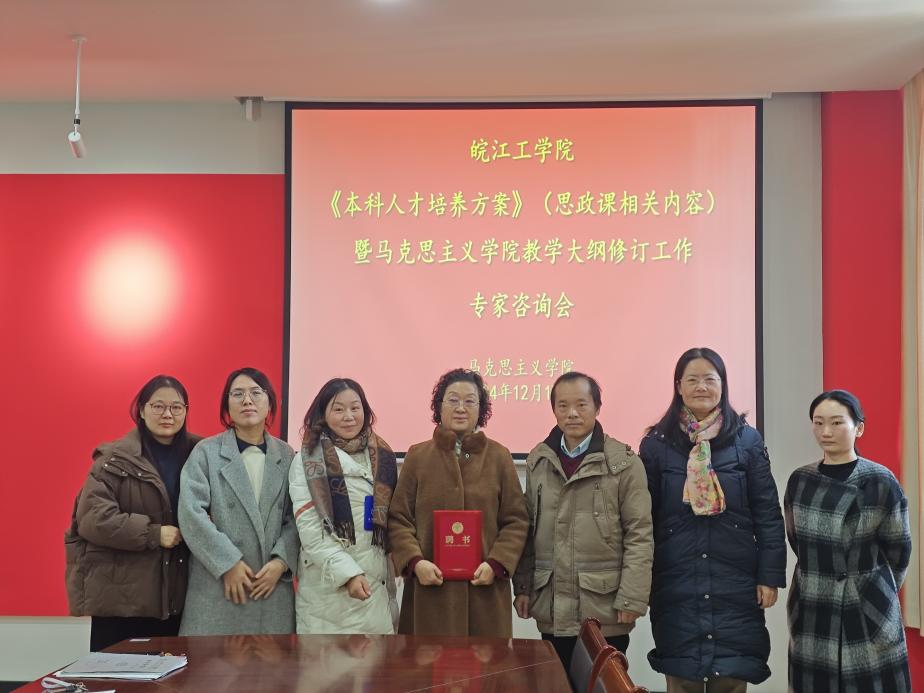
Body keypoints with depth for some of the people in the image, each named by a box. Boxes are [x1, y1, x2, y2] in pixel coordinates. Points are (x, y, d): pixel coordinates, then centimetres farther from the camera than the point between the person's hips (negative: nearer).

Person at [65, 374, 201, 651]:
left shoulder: (196, 455, 9)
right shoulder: (115, 460, -5)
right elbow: (92, 519, -13)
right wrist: (153, 534, -16)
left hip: (173, 596, 4)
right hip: (119, 597, -4)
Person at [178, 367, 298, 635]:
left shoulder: (287, 456, 10)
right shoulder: (206, 452, 3)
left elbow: (296, 518, 6)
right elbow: (191, 513, -8)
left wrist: (281, 561, -9)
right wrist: (229, 563, -13)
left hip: (273, 585, 2)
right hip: (217, 585, -2)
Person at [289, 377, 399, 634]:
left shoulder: (382, 457, 12)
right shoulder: (308, 460, -1)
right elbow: (309, 528, -9)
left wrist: (391, 582, 10)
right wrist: (347, 573, -18)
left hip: (376, 585, 4)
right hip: (326, 586, -4)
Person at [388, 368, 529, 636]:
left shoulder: (499, 457, 5)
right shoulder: (418, 456, 6)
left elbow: (517, 520, 6)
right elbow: (399, 518, 5)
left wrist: (497, 564, -8)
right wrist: (415, 561, -11)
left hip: (485, 588, 0)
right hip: (430, 587, 0)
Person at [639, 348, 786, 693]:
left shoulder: (747, 440, 2)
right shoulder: (656, 444, 3)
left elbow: (768, 514, 2)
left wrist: (770, 575, -2)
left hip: (735, 583, 0)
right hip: (675, 585, 0)